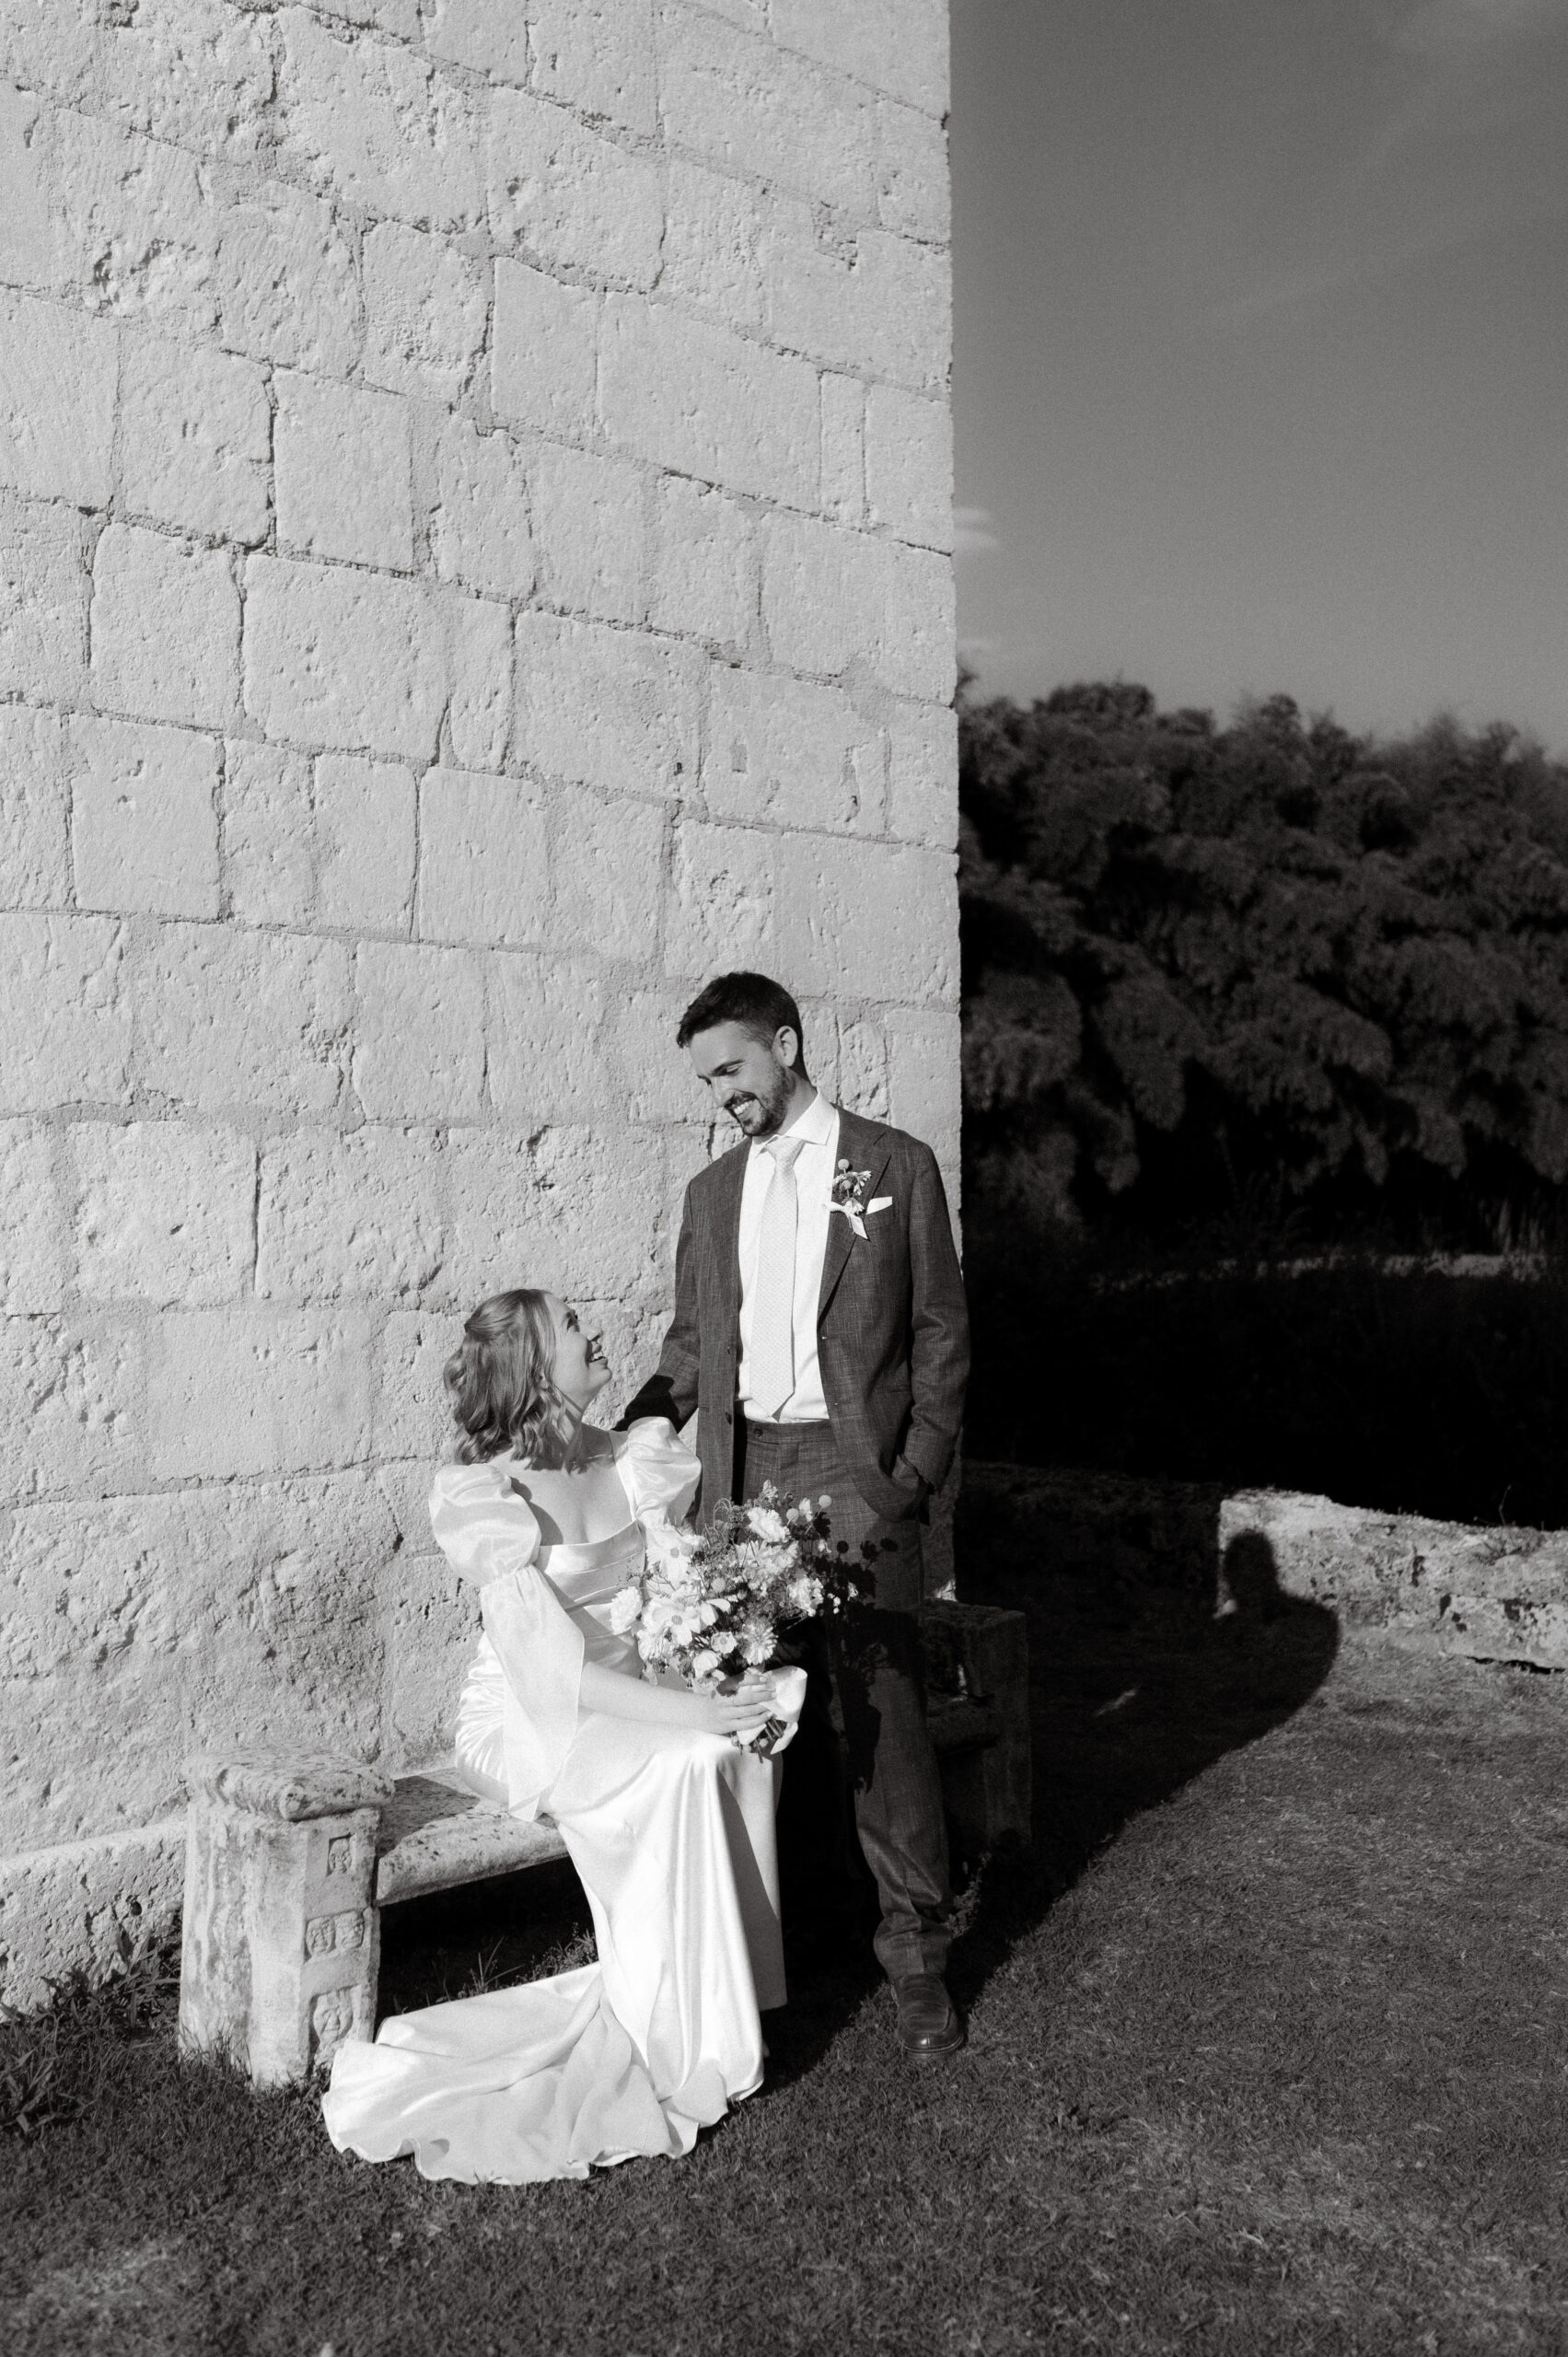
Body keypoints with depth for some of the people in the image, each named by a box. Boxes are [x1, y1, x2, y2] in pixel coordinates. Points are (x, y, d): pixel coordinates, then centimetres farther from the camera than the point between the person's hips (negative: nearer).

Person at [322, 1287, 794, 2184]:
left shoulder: (634, 1460, 4)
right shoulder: (484, 1495, -16)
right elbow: (547, 1664, -24)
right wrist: (690, 1711, -30)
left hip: (631, 1705, 5)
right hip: (528, 1722, -5)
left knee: (741, 1757, -24)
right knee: (686, 1768, -30)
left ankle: (717, 2012, -12)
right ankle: (674, 2046, -17)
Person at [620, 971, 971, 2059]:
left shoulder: (895, 1166, 3)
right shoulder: (712, 1192, 15)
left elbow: (942, 1333, 2)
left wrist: (912, 1479, -7)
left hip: (854, 1469, -3)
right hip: (746, 1471, 4)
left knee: (883, 1713, -3)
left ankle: (917, 1949, 10)